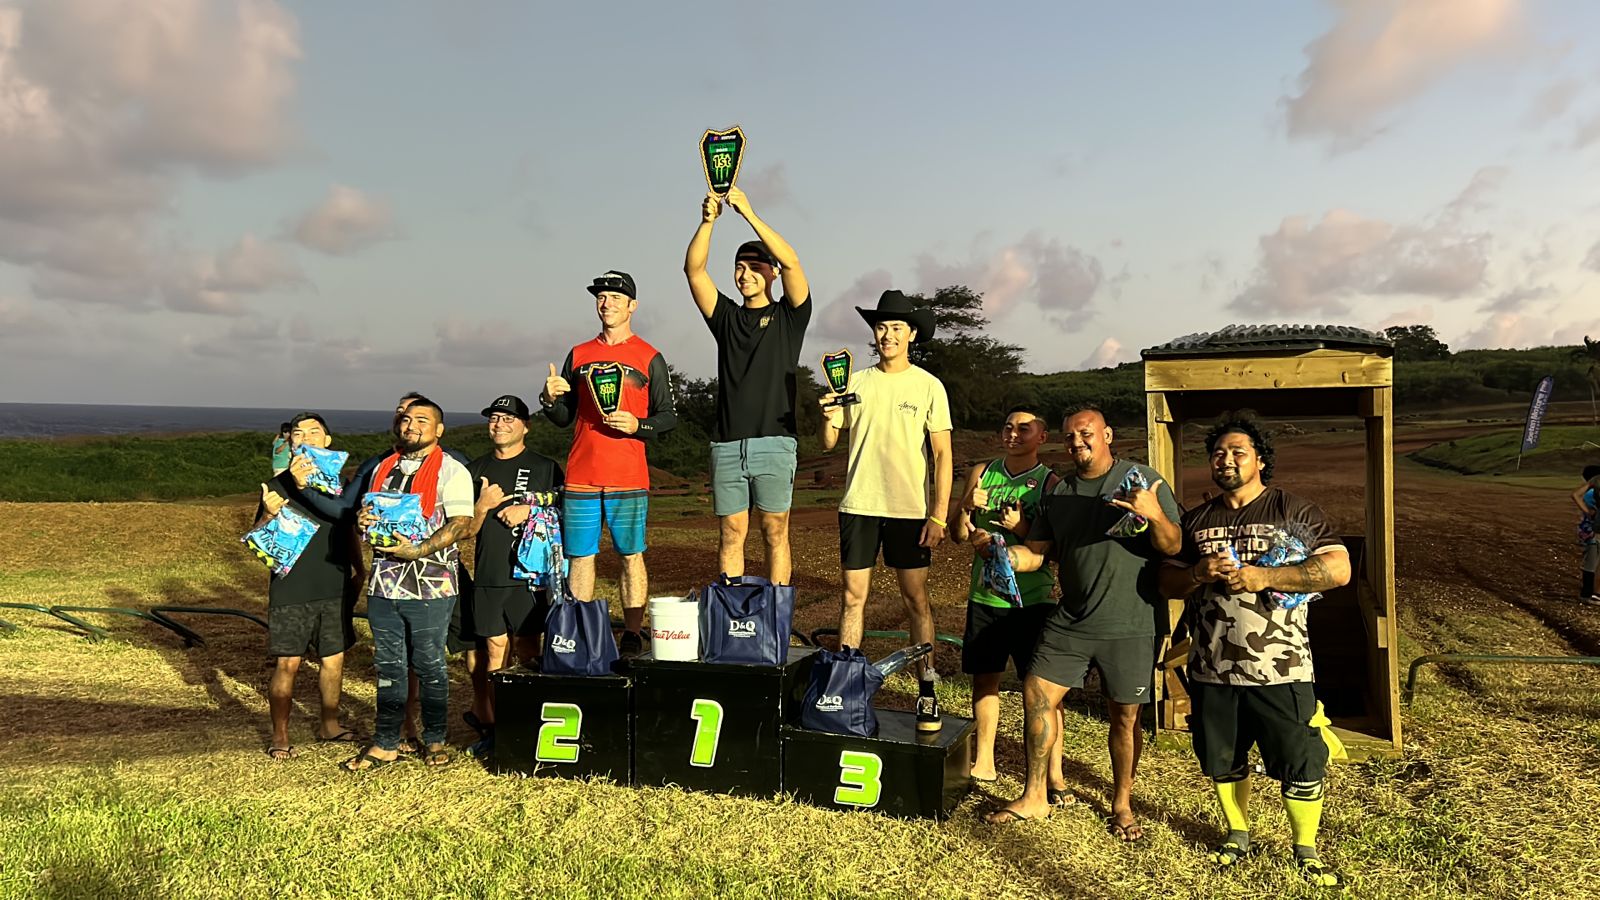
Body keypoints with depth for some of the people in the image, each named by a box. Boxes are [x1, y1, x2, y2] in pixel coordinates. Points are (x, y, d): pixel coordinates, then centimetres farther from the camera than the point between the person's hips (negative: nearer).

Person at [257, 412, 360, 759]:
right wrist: (269, 516, -23)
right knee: (287, 664, -2)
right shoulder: (279, 485, -3)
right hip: (291, 591, -4)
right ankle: (280, 737, 9)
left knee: (334, 659, 11)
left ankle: (329, 725, 27)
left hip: (334, 589, 4)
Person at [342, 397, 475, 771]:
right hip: (384, 583, 5)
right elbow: (368, 514, 24)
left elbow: (461, 524, -14)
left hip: (429, 585, -5)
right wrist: (363, 521, -1)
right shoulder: (383, 469, 16)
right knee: (388, 666, 11)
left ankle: (435, 740, 18)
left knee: (430, 666, 5)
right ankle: (386, 744, 19)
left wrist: (418, 550, -23)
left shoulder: (451, 471, -3)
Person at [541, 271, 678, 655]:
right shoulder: (579, 354, 13)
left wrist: (637, 425, -14)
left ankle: (632, 635, 7)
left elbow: (668, 417, 3)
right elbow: (564, 418, 15)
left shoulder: (650, 358, 4)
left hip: (628, 478, -3)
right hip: (580, 477, 3)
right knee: (579, 556, 4)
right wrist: (550, 399, -5)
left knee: (631, 556, 1)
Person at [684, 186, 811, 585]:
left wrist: (750, 214, -16)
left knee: (775, 533, 0)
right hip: (727, 444, 3)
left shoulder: (788, 316, 8)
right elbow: (694, 270, 3)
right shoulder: (726, 316, 15)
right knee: (731, 534, 5)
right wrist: (708, 221, -14)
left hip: (774, 443, -3)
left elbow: (792, 262, -9)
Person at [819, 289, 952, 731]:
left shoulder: (928, 386, 0)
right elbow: (829, 444, 8)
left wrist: (939, 515, -8)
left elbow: (942, 455, -1)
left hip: (910, 508, -2)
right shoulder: (856, 383, 6)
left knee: (917, 600, 3)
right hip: (859, 505, 2)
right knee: (852, 597, 5)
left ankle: (927, 692, 11)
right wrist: (828, 420, -14)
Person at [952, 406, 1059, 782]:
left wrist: (1020, 528, -21)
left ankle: (1054, 771, 7)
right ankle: (983, 762, 25)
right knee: (984, 678, 11)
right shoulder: (981, 473, 7)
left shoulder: (1051, 482, -3)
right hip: (984, 596, 4)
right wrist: (966, 509, -12)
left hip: (1032, 599, -3)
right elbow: (959, 535, 7)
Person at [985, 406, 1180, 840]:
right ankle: (1035, 796, 14)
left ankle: (1122, 803, 23)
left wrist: (1155, 515, -27)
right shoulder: (1059, 493, 11)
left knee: (1125, 715, 4)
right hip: (1071, 620, 4)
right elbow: (1036, 553, 9)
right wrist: (1001, 553, -11)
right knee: (1036, 695, 0)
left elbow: (1173, 547, -7)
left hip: (1130, 625, -4)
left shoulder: (1142, 479, -3)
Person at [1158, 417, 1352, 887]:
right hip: (1212, 669, 4)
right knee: (1222, 760, 16)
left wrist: (1264, 576, -20)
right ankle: (1237, 834, 38)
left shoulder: (1294, 511, -2)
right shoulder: (1196, 520, 10)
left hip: (1279, 669, -4)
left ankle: (1306, 850, 24)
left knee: (1300, 762, 2)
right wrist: (1200, 573, -11)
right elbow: (1168, 581, 11)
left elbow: (1339, 569, -12)